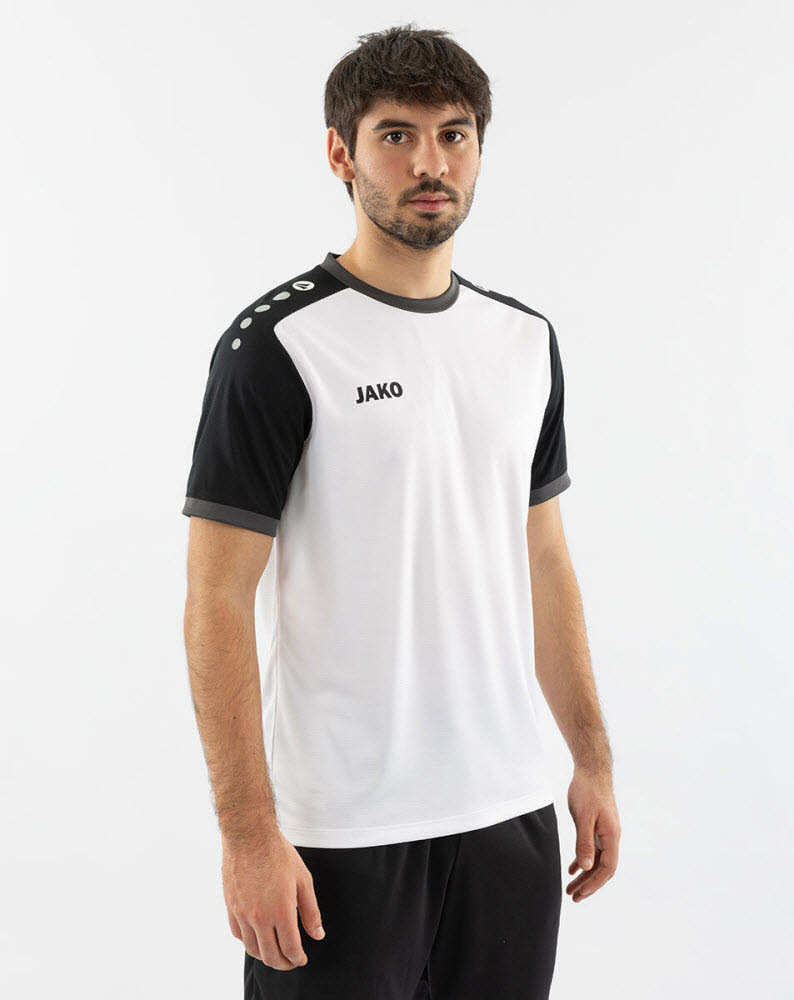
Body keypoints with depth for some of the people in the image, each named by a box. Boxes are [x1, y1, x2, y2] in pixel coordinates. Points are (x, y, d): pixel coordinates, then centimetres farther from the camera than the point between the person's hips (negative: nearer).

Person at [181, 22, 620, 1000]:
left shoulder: (526, 339, 8)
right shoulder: (278, 343, -11)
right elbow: (217, 602, -13)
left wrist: (592, 761, 12)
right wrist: (248, 834, -16)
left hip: (509, 810, 6)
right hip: (340, 834, -5)